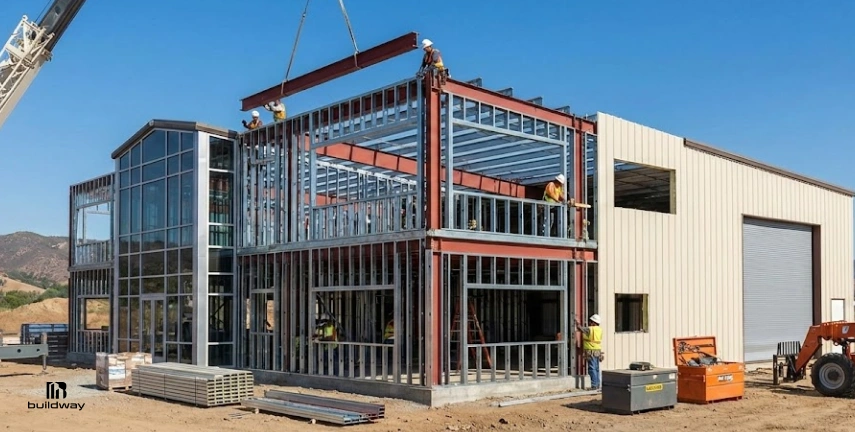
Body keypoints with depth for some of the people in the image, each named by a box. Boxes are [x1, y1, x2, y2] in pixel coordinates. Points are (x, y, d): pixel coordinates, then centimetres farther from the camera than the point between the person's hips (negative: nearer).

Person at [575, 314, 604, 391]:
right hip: (598, 350, 8)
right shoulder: (600, 329, 9)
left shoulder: (589, 329, -13)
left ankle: (594, 385, -9)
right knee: (596, 369, 13)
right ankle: (597, 385, 17)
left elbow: (579, 328, -8)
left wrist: (577, 323, 9)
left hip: (591, 351, -8)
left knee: (592, 368, -7)